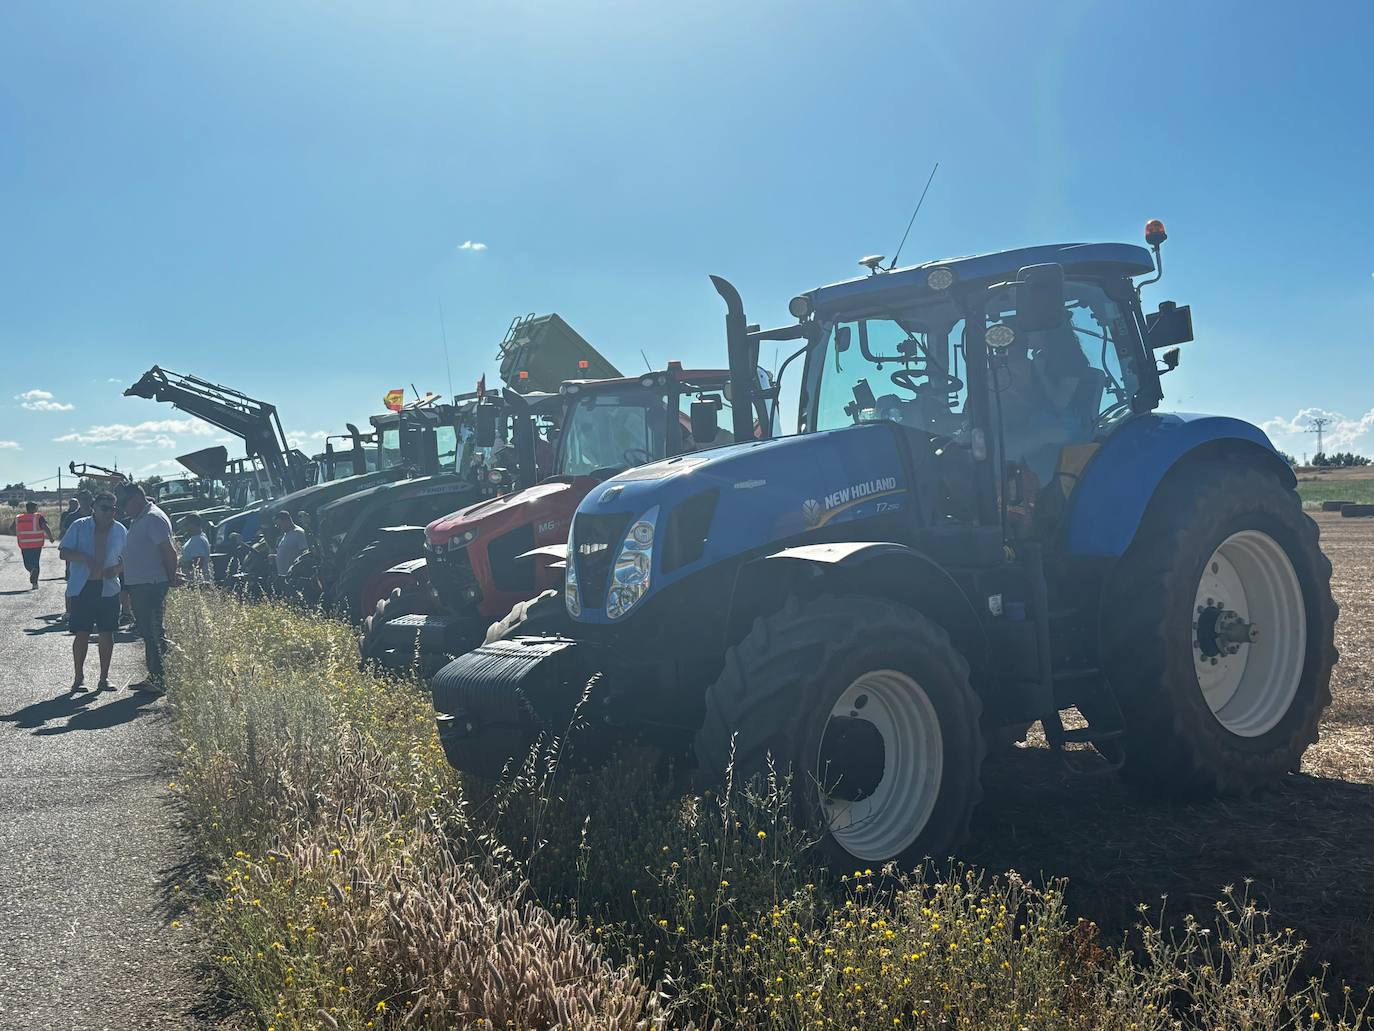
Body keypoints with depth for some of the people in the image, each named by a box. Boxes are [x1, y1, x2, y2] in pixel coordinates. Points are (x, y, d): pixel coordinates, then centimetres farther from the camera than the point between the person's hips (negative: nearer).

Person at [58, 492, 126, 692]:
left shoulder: (119, 530, 5)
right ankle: (79, 676, 14)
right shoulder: (79, 526, -2)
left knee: (106, 633, 3)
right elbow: (64, 553, -4)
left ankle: (104, 676, 13)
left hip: (108, 589, 2)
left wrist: (117, 569, -9)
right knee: (81, 634, 0)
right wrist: (85, 558, -21)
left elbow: (127, 559, 12)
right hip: (82, 587, -2)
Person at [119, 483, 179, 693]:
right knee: (146, 632, 14)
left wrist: (171, 579, -14)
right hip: (138, 585, 11)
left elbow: (169, 552, -21)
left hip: (151, 586, -11)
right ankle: (154, 676, 21)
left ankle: (162, 679, -5)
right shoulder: (138, 520, 18)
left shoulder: (154, 519, -15)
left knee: (154, 632, -9)